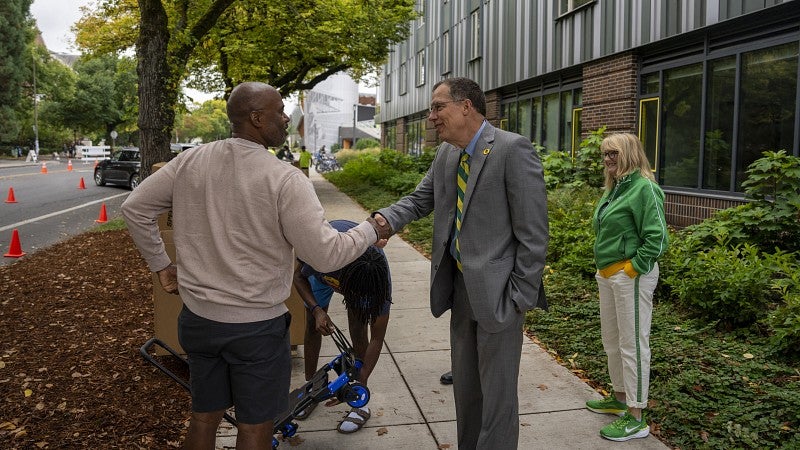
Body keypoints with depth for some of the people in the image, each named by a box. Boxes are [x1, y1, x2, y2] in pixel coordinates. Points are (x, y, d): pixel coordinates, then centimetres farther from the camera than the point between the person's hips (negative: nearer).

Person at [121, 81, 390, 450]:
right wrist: (370, 230, -4)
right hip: (257, 325, -5)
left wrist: (161, 264, 13)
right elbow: (326, 255, -20)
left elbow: (134, 207, 6)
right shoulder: (284, 179, -19)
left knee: (204, 416, 22)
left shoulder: (190, 161, -3)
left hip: (198, 318, 5)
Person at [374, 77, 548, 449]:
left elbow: (533, 233, -16)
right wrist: (384, 220, -11)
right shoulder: (446, 154, 8)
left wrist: (521, 297, -16)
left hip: (496, 290, -7)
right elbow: (420, 199, 10)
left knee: (497, 392, 7)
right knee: (465, 385, 20)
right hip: (460, 287, 7)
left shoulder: (513, 149, -15)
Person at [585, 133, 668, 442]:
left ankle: (636, 418, 10)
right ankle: (621, 398, 36)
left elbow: (657, 238, -19)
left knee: (633, 345, -1)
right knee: (611, 341, 19)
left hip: (631, 276, -9)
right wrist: (604, 268, 16)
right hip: (607, 275, 9)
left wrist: (633, 268, -17)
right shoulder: (613, 188, 13)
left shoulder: (643, 188, -14)